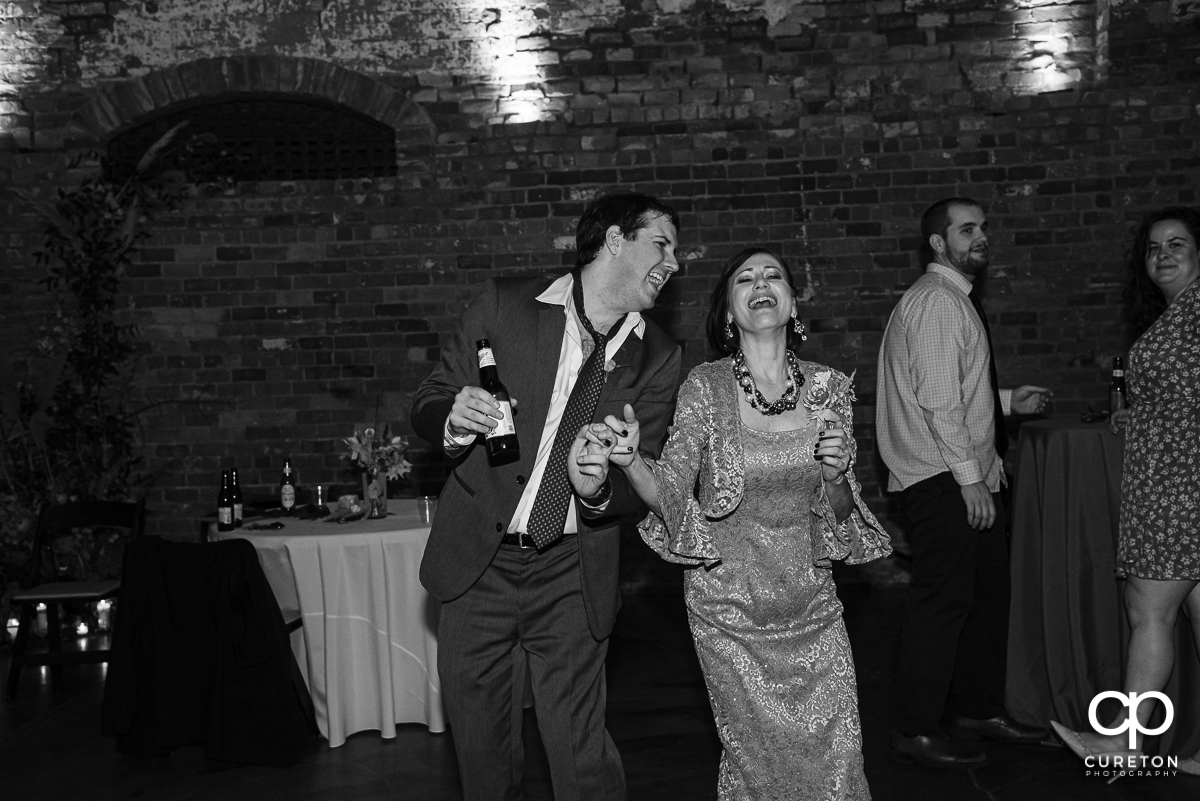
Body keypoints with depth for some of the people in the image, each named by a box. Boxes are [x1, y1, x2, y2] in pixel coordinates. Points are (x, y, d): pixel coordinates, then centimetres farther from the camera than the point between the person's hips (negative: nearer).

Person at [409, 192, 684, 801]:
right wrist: (454, 419, -22)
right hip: (478, 561, 0)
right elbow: (428, 405, 1)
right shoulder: (503, 305, -5)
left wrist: (601, 487, -24)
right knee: (481, 747, 13)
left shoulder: (658, 359, 0)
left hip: (572, 574, 0)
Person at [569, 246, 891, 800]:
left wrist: (836, 474, -15)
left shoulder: (828, 388, 0)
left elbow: (839, 512, 7)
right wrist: (630, 461, -33)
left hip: (810, 602, 3)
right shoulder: (706, 387, -8)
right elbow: (671, 493, -14)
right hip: (729, 605, -2)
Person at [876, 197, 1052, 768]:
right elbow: (938, 399, -22)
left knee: (988, 590, 16)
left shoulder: (956, 300, 17)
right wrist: (969, 476, -22)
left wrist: (1007, 400, 17)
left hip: (969, 475, 10)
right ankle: (916, 731, 5)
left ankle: (979, 709, 30)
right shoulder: (937, 300, -15)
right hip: (941, 479, -10)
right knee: (944, 600, -5)